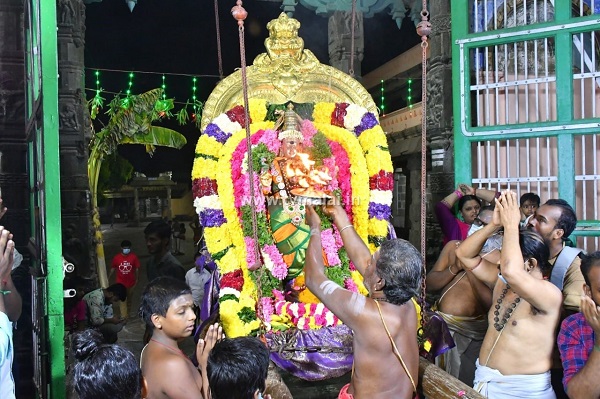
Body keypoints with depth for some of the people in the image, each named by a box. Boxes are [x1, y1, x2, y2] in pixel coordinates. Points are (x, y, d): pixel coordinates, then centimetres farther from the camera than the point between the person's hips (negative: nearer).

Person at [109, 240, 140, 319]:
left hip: (131, 282, 1)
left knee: (129, 299, 18)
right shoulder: (116, 257, -11)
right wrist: (108, 279, 7)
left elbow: (137, 269, -3)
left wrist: (136, 279, -1)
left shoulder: (134, 256, -12)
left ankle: (127, 313, 37)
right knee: (122, 300, -6)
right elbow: (113, 268, 2)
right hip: (121, 283, -1)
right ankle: (123, 317, -2)